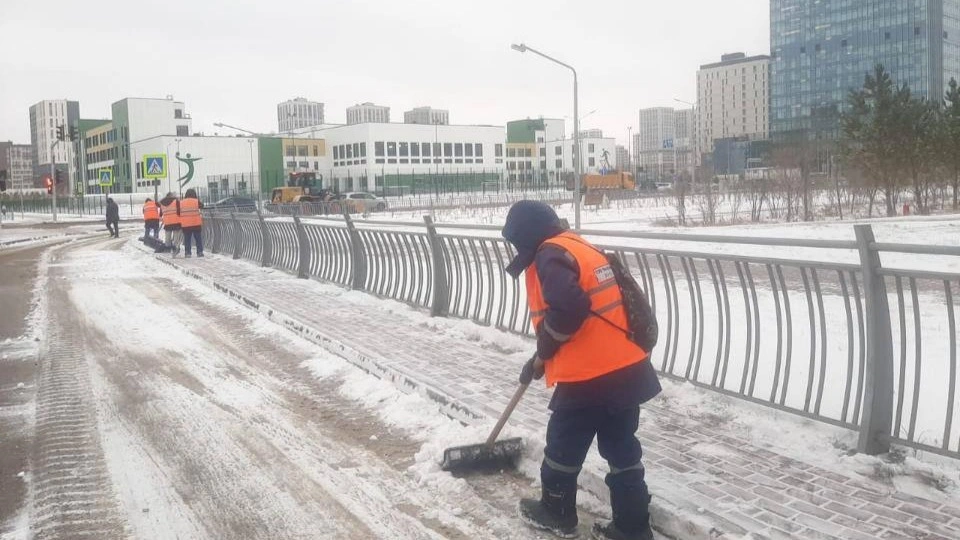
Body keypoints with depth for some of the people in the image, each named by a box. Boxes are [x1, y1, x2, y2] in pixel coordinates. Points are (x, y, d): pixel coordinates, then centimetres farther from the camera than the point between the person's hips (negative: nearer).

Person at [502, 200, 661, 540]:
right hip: (626, 369, 9)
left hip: (589, 377, -9)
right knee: (621, 449, 15)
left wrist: (544, 349, -8)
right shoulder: (579, 248, 18)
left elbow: (568, 309, -26)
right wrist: (543, 357, 25)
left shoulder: (550, 256, -11)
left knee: (563, 447, 12)